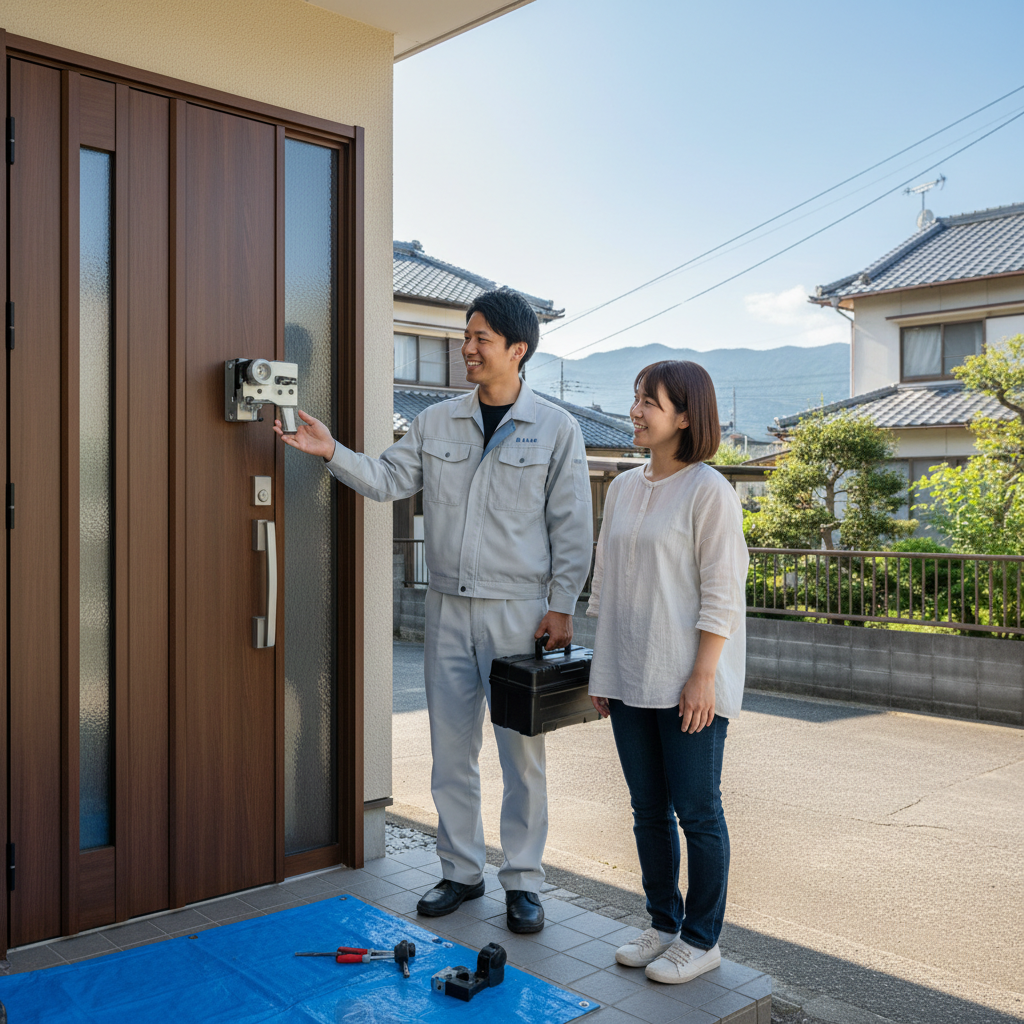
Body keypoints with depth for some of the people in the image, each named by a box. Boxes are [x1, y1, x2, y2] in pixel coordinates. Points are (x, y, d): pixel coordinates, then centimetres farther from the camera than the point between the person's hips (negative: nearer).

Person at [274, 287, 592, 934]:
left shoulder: (556, 429, -3)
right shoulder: (436, 423, 8)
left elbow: (572, 527, -4)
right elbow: (389, 479, 5)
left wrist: (561, 605, -8)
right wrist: (332, 452, -10)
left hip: (519, 610, -4)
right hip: (448, 607, 4)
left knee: (522, 751, 4)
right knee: (451, 747, 11)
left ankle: (523, 882, 20)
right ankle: (462, 872, 27)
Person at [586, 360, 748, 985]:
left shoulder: (709, 491, -10)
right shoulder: (624, 488, 11)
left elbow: (722, 595, -12)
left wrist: (703, 677, -16)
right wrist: (602, 667, 13)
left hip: (688, 684, -7)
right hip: (629, 681, 7)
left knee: (697, 811, 5)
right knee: (649, 810, 15)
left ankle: (701, 940, 21)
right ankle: (664, 925, 31)